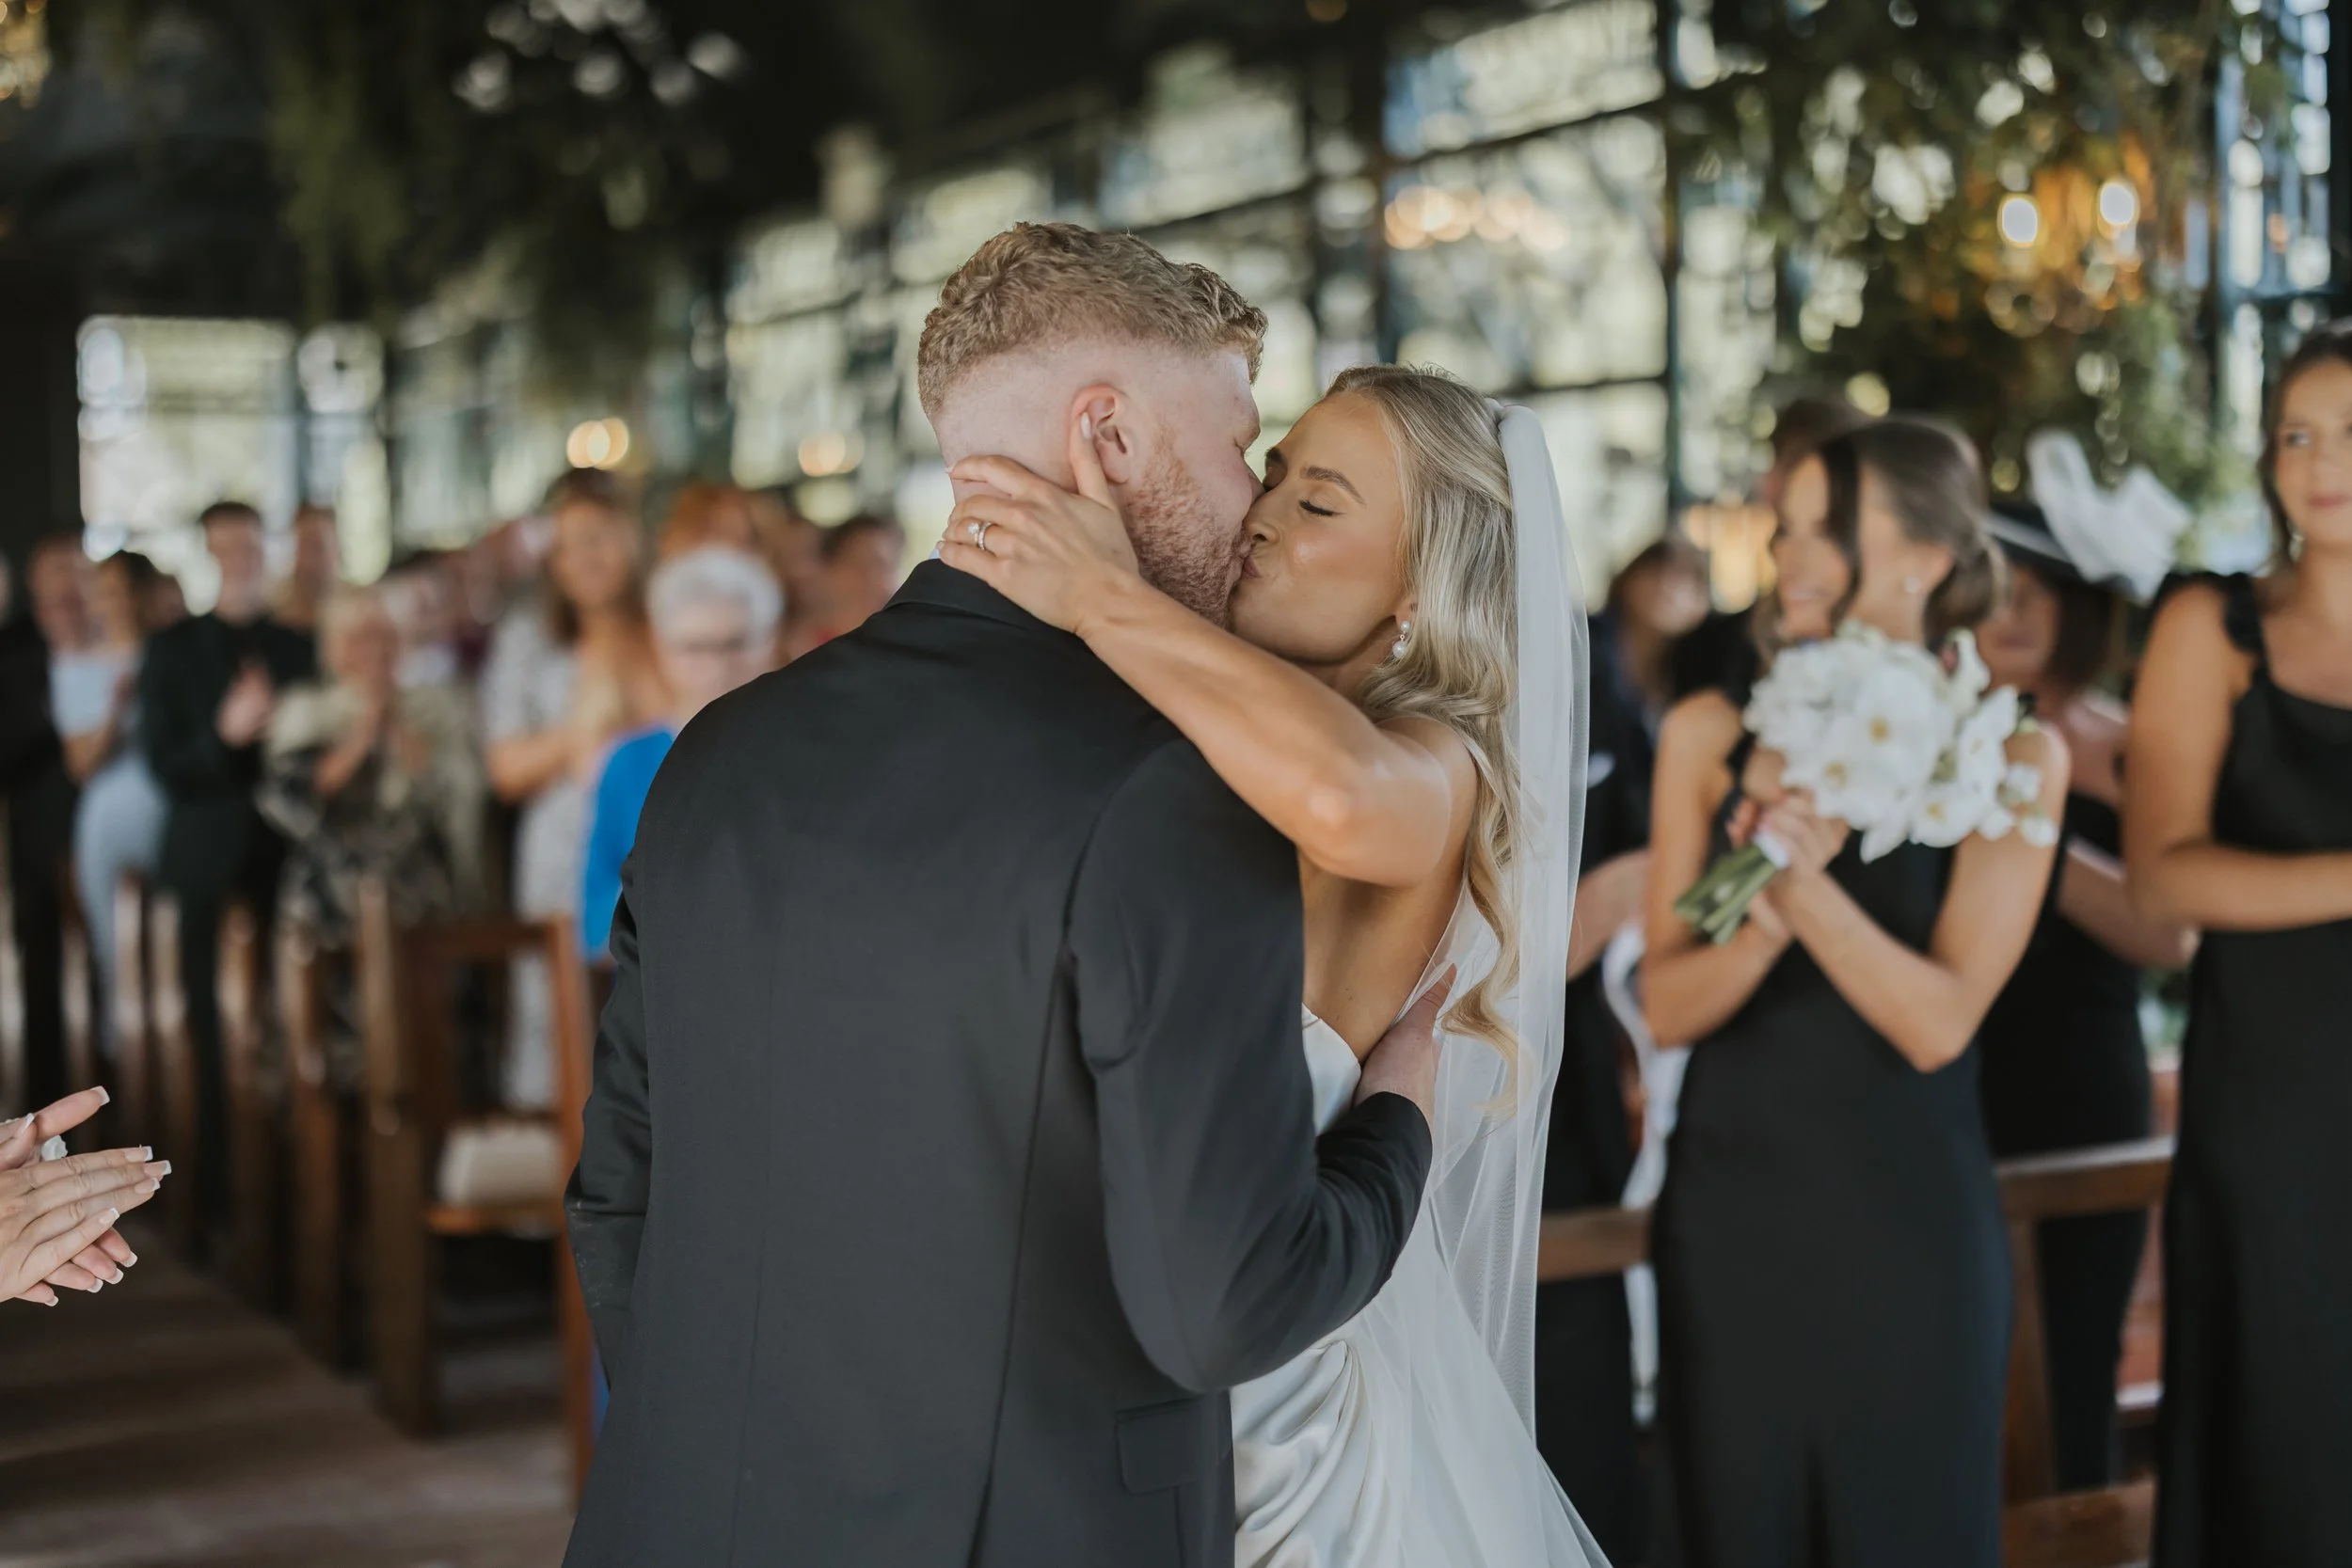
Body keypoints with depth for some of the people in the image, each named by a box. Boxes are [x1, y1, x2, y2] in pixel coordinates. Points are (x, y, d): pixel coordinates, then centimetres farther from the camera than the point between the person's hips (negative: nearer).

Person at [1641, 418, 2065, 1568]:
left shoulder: (2008, 756, -4)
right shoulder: (1711, 733, 1)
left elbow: (1940, 1021, -13)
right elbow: (1666, 1007, -4)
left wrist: (1809, 889, -26)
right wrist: (1763, 912, -23)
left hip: (1905, 1222, -2)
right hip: (1729, 1209, 2)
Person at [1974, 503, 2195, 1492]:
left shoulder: (2129, 754, 1)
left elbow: (2172, 937, -11)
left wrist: (2034, 844, -20)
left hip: (2088, 1095, 0)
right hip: (1956, 1093, 0)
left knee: (2076, 1374, 6)